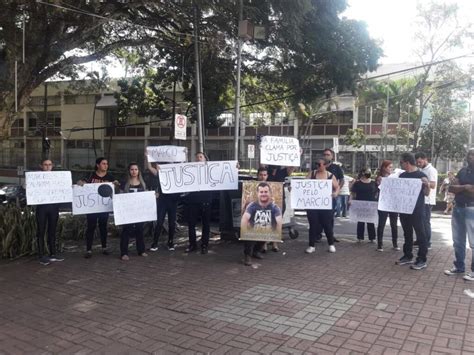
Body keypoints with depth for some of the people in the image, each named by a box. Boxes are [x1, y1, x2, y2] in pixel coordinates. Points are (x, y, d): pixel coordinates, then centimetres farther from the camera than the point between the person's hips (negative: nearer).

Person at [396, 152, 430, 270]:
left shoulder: (421, 175, -8)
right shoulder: (402, 175, 10)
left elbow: (426, 193, -7)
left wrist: (427, 185, -27)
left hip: (417, 210, -6)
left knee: (420, 234, -1)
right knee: (407, 233, 14)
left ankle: (422, 260, 3)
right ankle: (408, 256, 24)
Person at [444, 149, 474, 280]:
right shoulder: (463, 171, 13)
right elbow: (451, 188, 4)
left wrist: (459, 188, -7)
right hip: (458, 208, 7)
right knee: (458, 241, 13)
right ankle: (459, 266, 24)